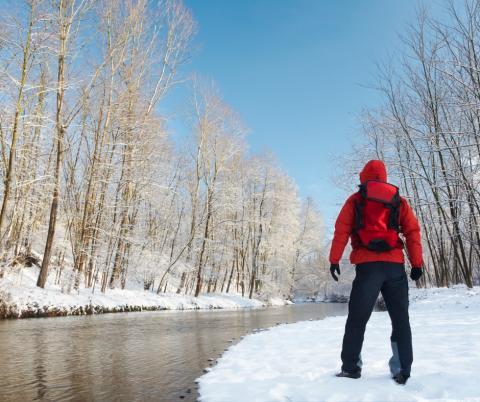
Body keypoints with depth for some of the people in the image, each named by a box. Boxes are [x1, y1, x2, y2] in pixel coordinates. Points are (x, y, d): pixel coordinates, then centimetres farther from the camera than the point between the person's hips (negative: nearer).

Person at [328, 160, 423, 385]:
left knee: (357, 319, 3)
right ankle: (402, 371, 6)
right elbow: (413, 232, 8)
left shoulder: (355, 200, 10)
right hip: (395, 265, 2)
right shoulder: (399, 201, 16)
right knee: (400, 319, 9)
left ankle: (350, 368, 3)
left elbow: (341, 231, 0)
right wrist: (417, 263, 7)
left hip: (368, 265, -2)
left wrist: (334, 260, -2)